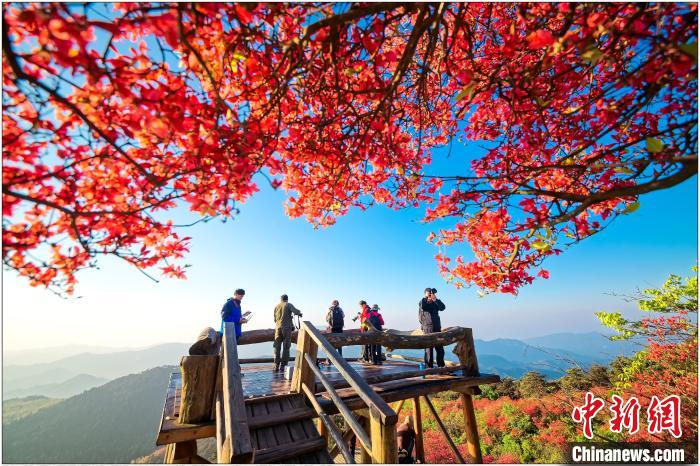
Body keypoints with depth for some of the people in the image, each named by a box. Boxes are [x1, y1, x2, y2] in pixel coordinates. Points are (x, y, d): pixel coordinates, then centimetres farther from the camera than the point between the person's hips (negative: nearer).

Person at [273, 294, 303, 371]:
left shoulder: (276, 306, 16)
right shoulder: (289, 305, 3)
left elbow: (275, 319, 18)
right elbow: (296, 311, -13)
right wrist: (299, 313, 7)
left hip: (278, 328, 3)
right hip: (287, 328, -3)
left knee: (277, 347, 10)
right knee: (286, 347, 2)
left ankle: (276, 365, 7)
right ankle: (283, 365, -1)